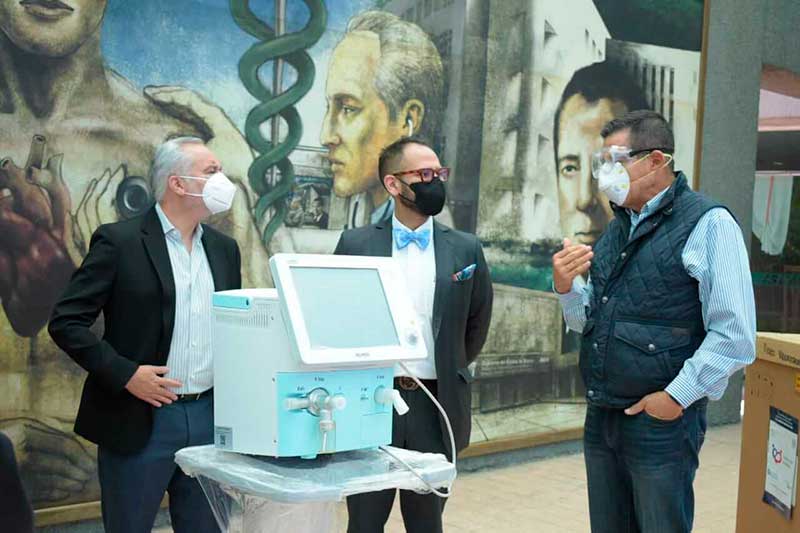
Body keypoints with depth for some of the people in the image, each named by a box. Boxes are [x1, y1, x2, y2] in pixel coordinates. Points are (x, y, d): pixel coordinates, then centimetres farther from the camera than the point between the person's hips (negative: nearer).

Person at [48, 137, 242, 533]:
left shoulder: (224, 248, 10)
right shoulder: (119, 241, -7)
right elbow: (66, 322, -9)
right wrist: (125, 374, -17)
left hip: (210, 416, 5)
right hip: (140, 421, -5)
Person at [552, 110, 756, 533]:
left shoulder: (708, 224, -11)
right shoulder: (616, 230, 11)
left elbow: (735, 337, -16)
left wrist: (675, 397, -15)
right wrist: (566, 288, -2)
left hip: (662, 421, -7)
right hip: (601, 417, 7)